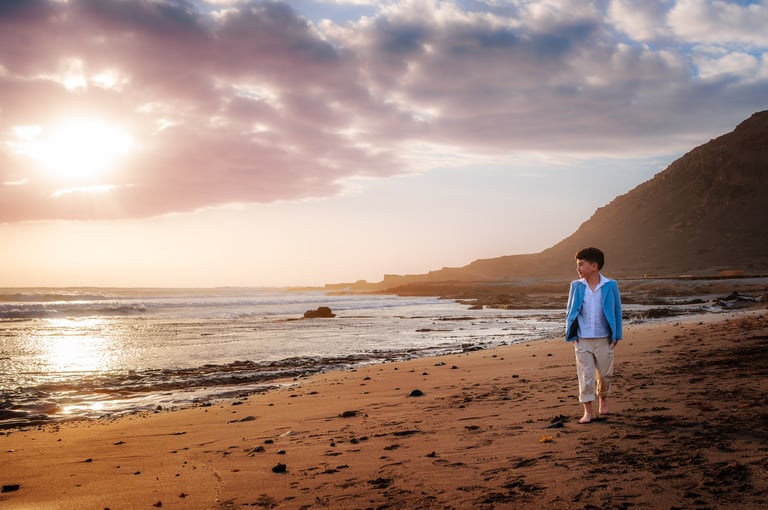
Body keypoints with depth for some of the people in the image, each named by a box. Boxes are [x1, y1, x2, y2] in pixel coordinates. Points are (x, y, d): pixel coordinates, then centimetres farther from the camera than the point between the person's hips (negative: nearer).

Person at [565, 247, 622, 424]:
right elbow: (570, 311, 7)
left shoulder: (610, 286, -6)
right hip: (582, 340, 0)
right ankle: (587, 411, 7)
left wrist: (617, 335, 0)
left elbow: (617, 311, 2)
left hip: (604, 339, 0)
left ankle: (603, 399, 40)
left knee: (605, 373, 13)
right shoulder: (576, 286, -1)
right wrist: (571, 334, 0)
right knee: (585, 375, -1)